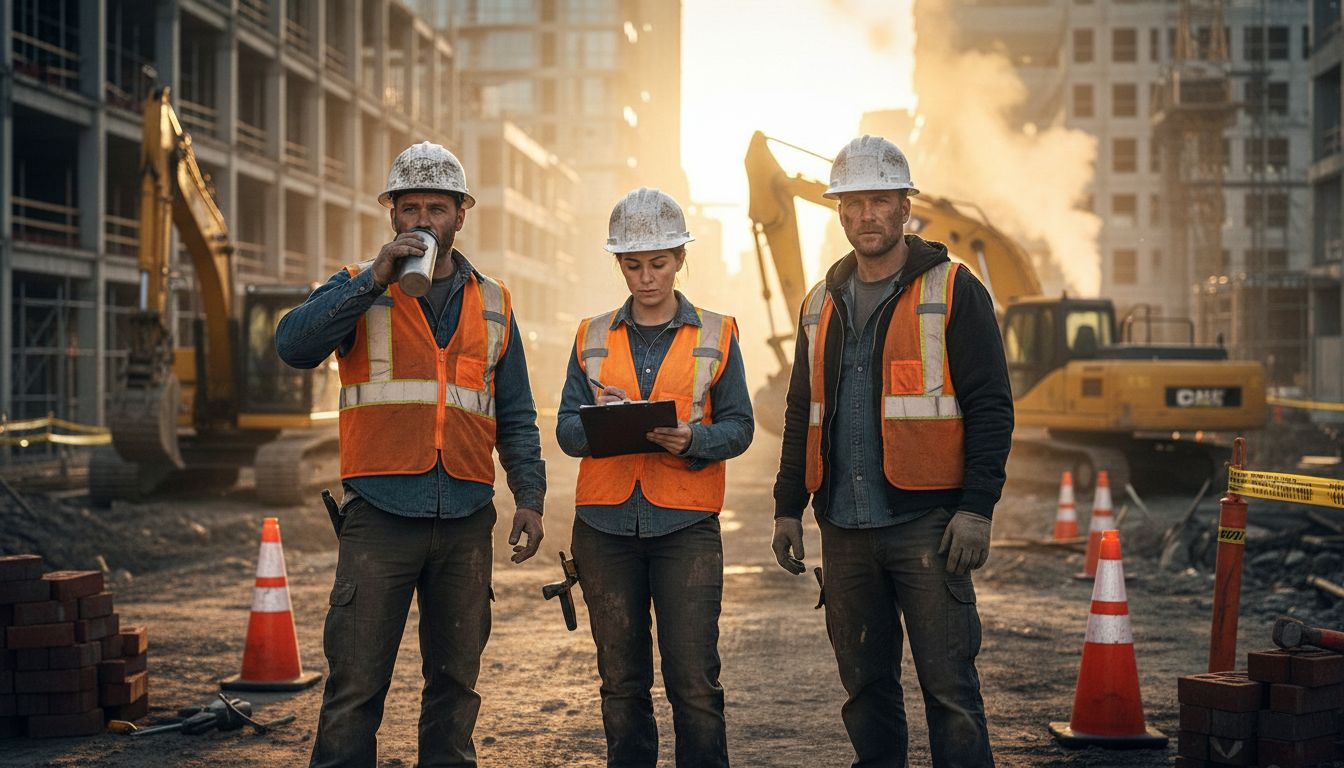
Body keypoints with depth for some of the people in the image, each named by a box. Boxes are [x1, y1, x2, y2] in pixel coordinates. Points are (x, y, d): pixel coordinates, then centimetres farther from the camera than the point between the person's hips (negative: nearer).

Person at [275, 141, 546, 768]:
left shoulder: (491, 304, 15)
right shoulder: (359, 290, 6)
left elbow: (515, 416, 17)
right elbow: (294, 344, -14)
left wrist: (529, 495, 5)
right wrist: (376, 279, -18)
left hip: (465, 520, 3)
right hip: (380, 513, -3)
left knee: (455, 679, 9)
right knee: (355, 684, -5)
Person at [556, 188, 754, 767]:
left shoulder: (716, 335, 7)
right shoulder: (592, 338, 11)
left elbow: (738, 427, 3)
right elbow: (566, 430, 6)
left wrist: (692, 439, -17)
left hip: (686, 524, -2)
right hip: (605, 524, 2)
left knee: (694, 680, -5)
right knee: (622, 681, 8)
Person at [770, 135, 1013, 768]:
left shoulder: (952, 291, -1)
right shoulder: (821, 305, 16)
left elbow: (990, 407, -5)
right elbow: (801, 414, 22)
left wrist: (976, 507, -13)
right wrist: (788, 507, 15)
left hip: (925, 522, -5)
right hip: (845, 526, 5)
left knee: (948, 683, -5)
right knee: (864, 681, 10)